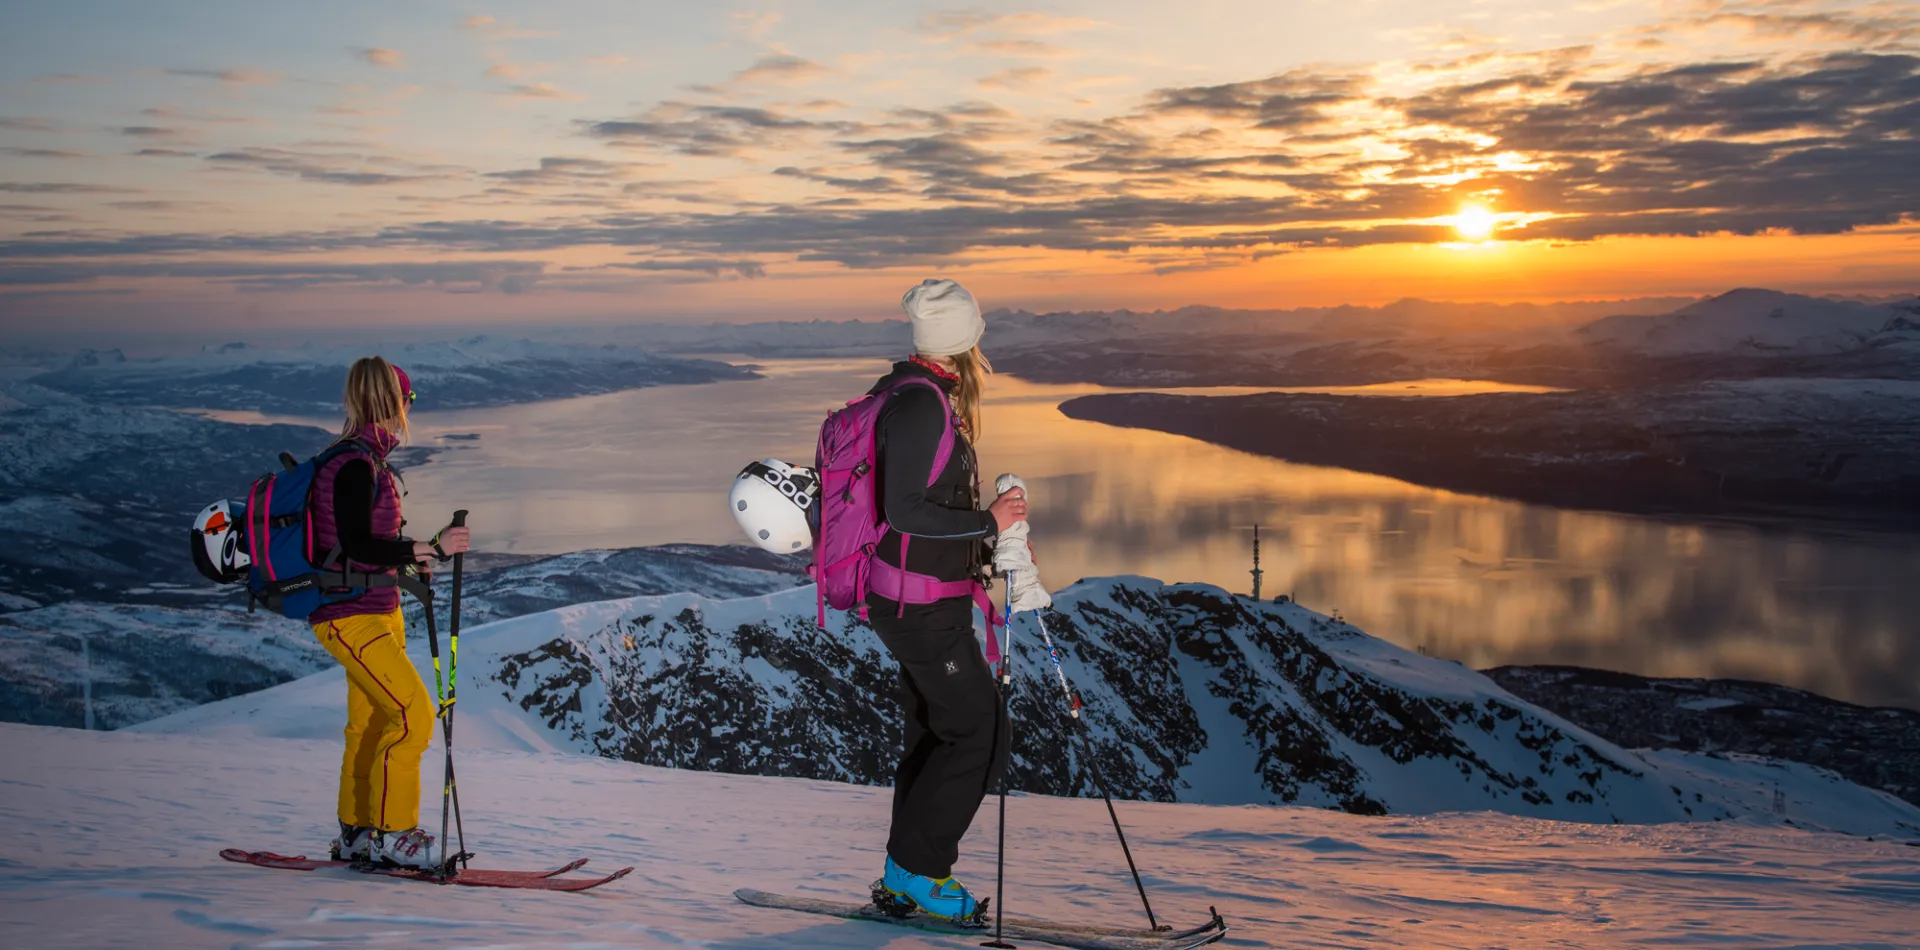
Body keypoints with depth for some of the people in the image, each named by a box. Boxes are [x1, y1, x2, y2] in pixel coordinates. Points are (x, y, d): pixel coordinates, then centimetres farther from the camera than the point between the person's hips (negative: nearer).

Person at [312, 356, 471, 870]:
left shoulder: (365, 460, 11)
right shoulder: (355, 465, -18)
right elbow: (356, 547, -25)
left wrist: (408, 561, 24)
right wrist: (430, 548, -25)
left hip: (378, 610, 10)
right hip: (351, 616, -10)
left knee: (370, 721, 14)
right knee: (413, 713, -12)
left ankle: (356, 833, 23)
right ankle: (392, 831, -4)